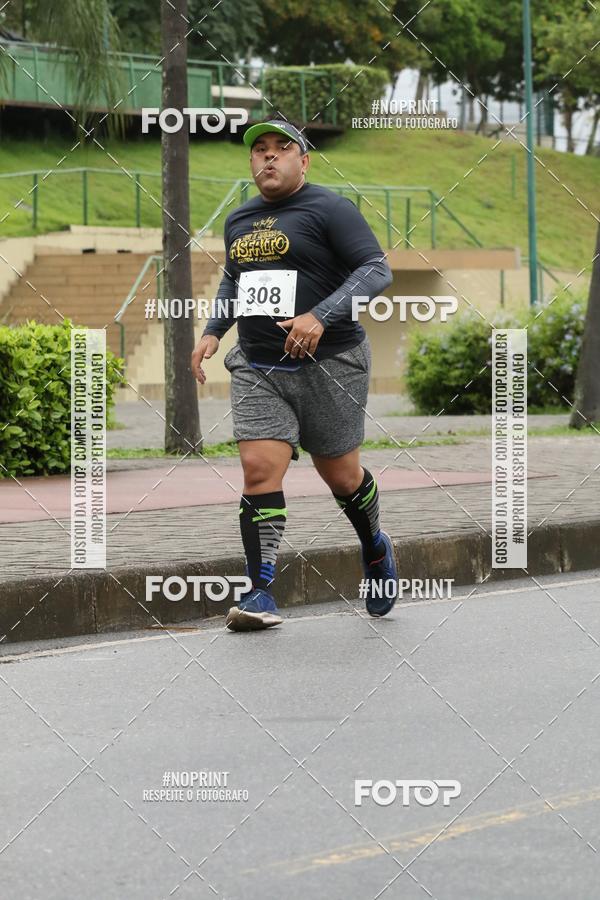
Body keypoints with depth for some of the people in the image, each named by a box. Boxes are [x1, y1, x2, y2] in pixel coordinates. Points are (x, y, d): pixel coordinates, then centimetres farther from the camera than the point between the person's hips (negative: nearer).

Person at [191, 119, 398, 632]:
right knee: (260, 469, -12)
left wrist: (320, 316, -25)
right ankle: (261, 594, -11)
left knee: (341, 475, 8)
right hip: (257, 369, 4)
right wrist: (213, 332, 17)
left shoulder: (330, 209, -6)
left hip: (329, 364, -4)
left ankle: (375, 550, 38)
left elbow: (377, 270, -13)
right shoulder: (238, 220, 15)